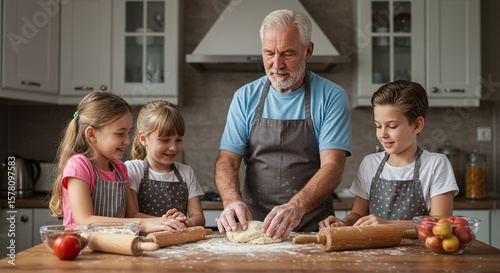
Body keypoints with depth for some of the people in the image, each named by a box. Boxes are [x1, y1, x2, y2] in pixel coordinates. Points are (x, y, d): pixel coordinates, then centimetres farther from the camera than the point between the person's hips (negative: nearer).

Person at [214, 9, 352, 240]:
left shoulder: (331, 97, -1)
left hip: (312, 228, -1)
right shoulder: (245, 97, 8)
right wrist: (232, 200, -19)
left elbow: (332, 166, -10)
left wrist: (296, 206, -28)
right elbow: (227, 160, 3)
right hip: (252, 225, 2)